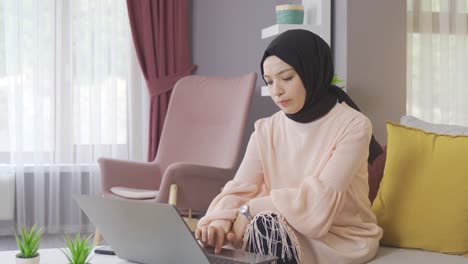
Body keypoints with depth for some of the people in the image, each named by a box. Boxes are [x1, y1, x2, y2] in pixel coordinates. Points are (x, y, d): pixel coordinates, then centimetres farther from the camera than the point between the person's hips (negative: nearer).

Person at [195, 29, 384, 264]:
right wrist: (221, 220, -31)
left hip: (345, 238, -4)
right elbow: (239, 190, -10)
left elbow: (319, 202, -22)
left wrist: (251, 210, -24)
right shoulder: (266, 130, 2)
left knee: (266, 225, -31)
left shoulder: (353, 125, -13)